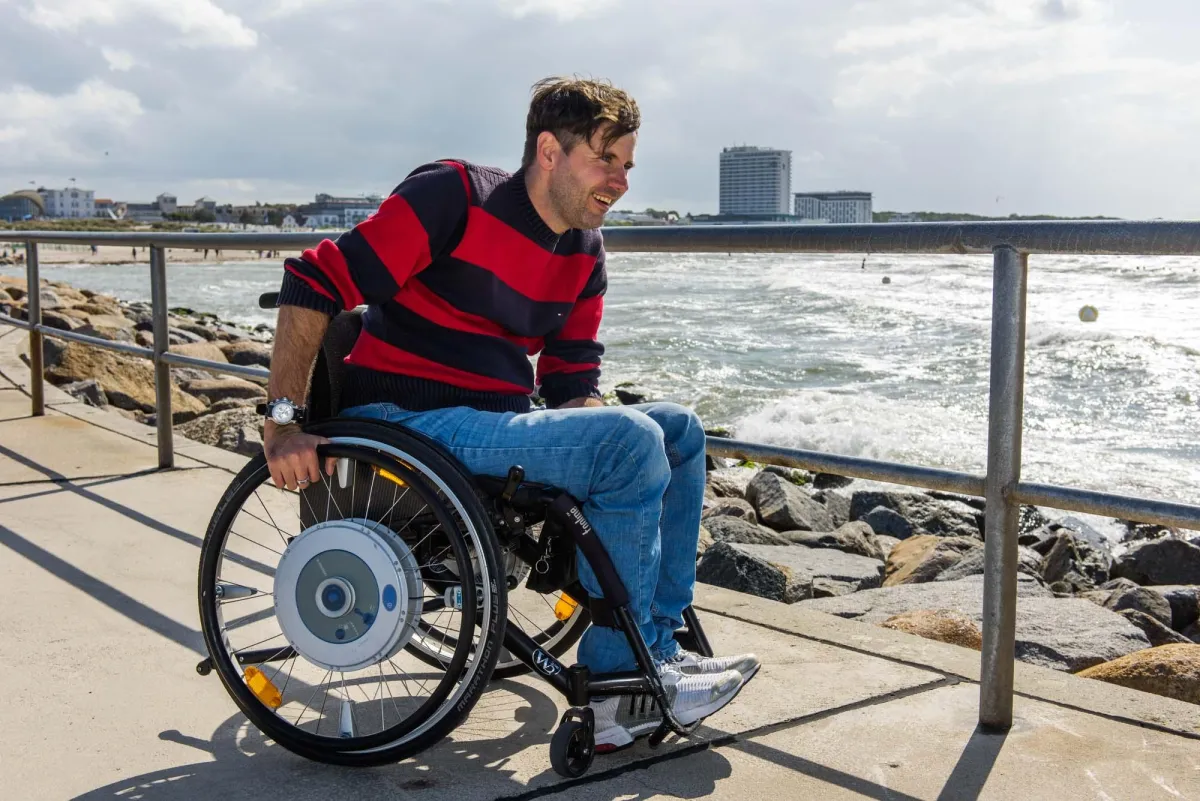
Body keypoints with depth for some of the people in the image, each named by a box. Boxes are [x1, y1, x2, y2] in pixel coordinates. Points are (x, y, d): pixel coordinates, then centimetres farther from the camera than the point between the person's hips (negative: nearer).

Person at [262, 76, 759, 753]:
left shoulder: (586, 256, 12)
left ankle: (658, 651, 3)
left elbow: (572, 384, 12)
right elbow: (316, 284, -14)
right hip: (405, 427, -8)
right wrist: (285, 420, -21)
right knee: (631, 441, -23)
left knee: (679, 430, 3)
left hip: (498, 426, 9)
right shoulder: (455, 197, -12)